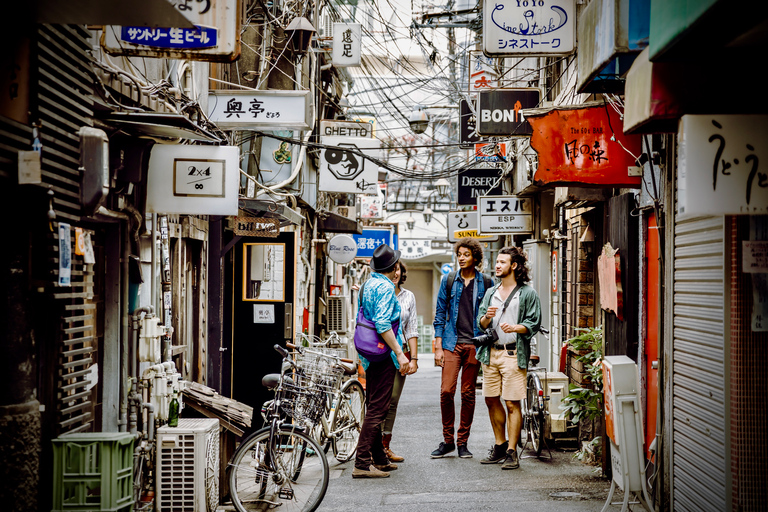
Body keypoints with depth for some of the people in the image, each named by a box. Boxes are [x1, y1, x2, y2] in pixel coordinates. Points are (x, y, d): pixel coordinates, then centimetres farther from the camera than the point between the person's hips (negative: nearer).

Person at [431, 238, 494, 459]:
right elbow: (440, 313, 7)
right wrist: (438, 346, 1)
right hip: (452, 343, 0)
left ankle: (462, 442, 12)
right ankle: (447, 440, 5)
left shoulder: (486, 283, 4)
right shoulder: (448, 281, 7)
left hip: (474, 344, 0)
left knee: (468, 394, 3)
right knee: (446, 391, -8)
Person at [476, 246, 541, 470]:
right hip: (491, 352, 6)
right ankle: (499, 446, 23)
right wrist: (487, 318, -9)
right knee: (492, 401, 9)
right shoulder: (491, 293, 17)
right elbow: (480, 323, 13)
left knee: (512, 404, -6)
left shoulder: (527, 293, 0)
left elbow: (534, 323, -6)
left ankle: (511, 452, -2)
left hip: (514, 354, -6)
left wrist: (515, 328, -23)